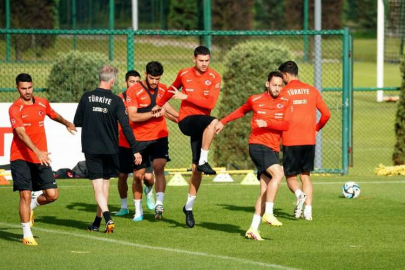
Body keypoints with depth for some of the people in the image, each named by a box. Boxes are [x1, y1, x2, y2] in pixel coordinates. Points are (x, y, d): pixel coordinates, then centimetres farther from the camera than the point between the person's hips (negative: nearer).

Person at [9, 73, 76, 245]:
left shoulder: (42, 104, 7)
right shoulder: (15, 109, -11)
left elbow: (54, 115, 32)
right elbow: (21, 133, -23)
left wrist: (67, 124, 45)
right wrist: (37, 151, -35)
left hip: (41, 158, 5)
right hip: (21, 158, -5)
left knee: (52, 195, -2)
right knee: (25, 195, -8)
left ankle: (31, 206, 29)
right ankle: (27, 235, 5)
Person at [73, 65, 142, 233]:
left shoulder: (87, 97, -4)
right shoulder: (116, 101, -7)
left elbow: (77, 122, 4)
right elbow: (126, 127, -9)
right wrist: (135, 150, -6)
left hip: (91, 148, -1)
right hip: (110, 148, 1)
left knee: (98, 186, -3)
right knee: (105, 183, 16)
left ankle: (107, 218, -23)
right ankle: (98, 221, 24)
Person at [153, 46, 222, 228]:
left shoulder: (214, 77, -3)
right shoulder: (184, 74, 3)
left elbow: (210, 103, -14)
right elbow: (173, 90, 24)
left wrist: (186, 96, -16)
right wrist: (160, 104, 38)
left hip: (201, 127, 1)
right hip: (186, 121, -1)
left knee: (196, 169, 1)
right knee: (212, 122, -34)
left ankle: (189, 207, 15)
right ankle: (203, 161, -27)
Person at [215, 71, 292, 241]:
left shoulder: (285, 104, 8)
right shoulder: (255, 100, 6)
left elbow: (286, 125, -7)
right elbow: (241, 111, 26)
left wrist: (266, 123, -20)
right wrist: (223, 122, 34)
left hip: (273, 150, 4)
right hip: (258, 145, -4)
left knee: (265, 191, 1)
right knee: (278, 173, -28)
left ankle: (253, 229, 4)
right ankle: (268, 213, -27)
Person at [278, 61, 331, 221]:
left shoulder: (283, 92, -4)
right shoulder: (311, 91, 7)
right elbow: (326, 114, 6)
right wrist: (317, 128, 22)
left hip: (290, 141, -3)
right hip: (309, 140, 3)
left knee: (291, 177, 7)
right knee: (305, 176, 12)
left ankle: (299, 194, -24)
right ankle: (308, 210, 1)